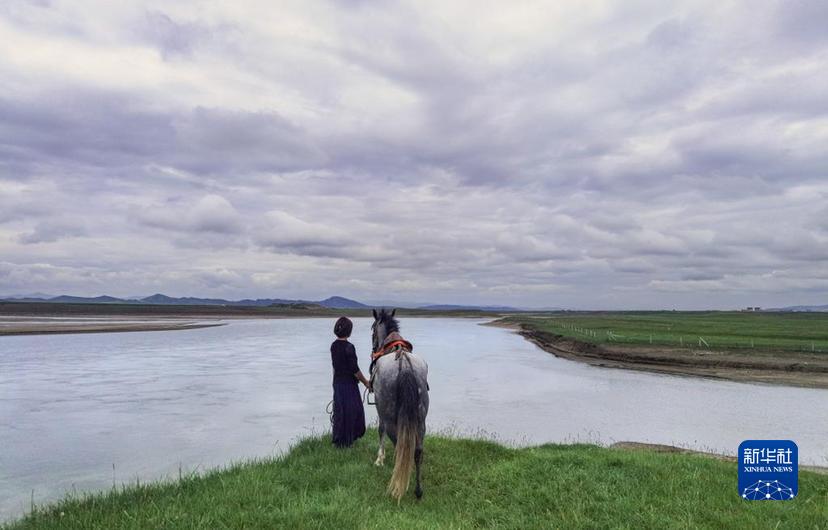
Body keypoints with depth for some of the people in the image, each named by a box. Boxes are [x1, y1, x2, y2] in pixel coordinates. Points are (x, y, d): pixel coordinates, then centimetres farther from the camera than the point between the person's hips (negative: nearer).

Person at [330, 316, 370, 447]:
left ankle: (338, 439, 31)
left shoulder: (333, 346, 3)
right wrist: (366, 382, -6)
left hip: (337, 382, 8)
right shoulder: (349, 347, -21)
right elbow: (355, 370, -19)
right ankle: (343, 441, 14)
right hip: (348, 384, -8)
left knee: (340, 410, 19)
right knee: (348, 411, 5)